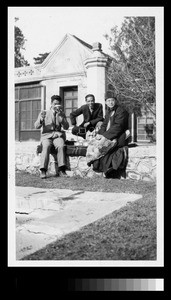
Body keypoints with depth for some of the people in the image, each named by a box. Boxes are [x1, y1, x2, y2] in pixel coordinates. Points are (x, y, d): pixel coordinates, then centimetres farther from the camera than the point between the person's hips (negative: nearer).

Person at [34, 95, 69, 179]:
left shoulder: (61, 114, 18)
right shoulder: (44, 113, 12)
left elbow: (66, 127, 6)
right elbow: (36, 126, 3)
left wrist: (61, 116, -9)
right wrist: (41, 119, -18)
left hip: (58, 135, 1)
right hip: (46, 135, -1)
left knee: (61, 146, -32)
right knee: (46, 146, -33)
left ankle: (61, 170, -33)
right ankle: (43, 171, -35)